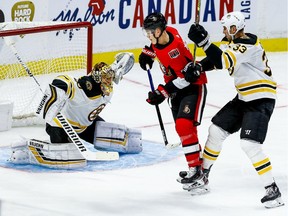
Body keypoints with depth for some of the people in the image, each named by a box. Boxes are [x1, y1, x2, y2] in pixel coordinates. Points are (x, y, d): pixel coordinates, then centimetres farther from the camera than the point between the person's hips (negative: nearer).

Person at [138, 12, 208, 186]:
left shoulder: (174, 48, -31)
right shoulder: (165, 32, -6)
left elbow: (186, 76, -29)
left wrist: (163, 93, -27)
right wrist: (148, 52, 13)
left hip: (193, 87, -10)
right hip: (178, 88, 10)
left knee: (184, 125, -22)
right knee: (182, 128, 11)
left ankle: (195, 168, -18)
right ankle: (198, 163, 22)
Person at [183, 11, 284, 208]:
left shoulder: (248, 45, -24)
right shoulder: (231, 41, 5)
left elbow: (223, 61, -36)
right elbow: (215, 59, 5)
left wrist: (203, 41, -42)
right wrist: (198, 67, -15)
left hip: (261, 100, -10)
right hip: (244, 98, 10)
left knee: (249, 144, -20)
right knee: (216, 130, 13)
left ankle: (273, 190, -13)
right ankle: (204, 175, 30)